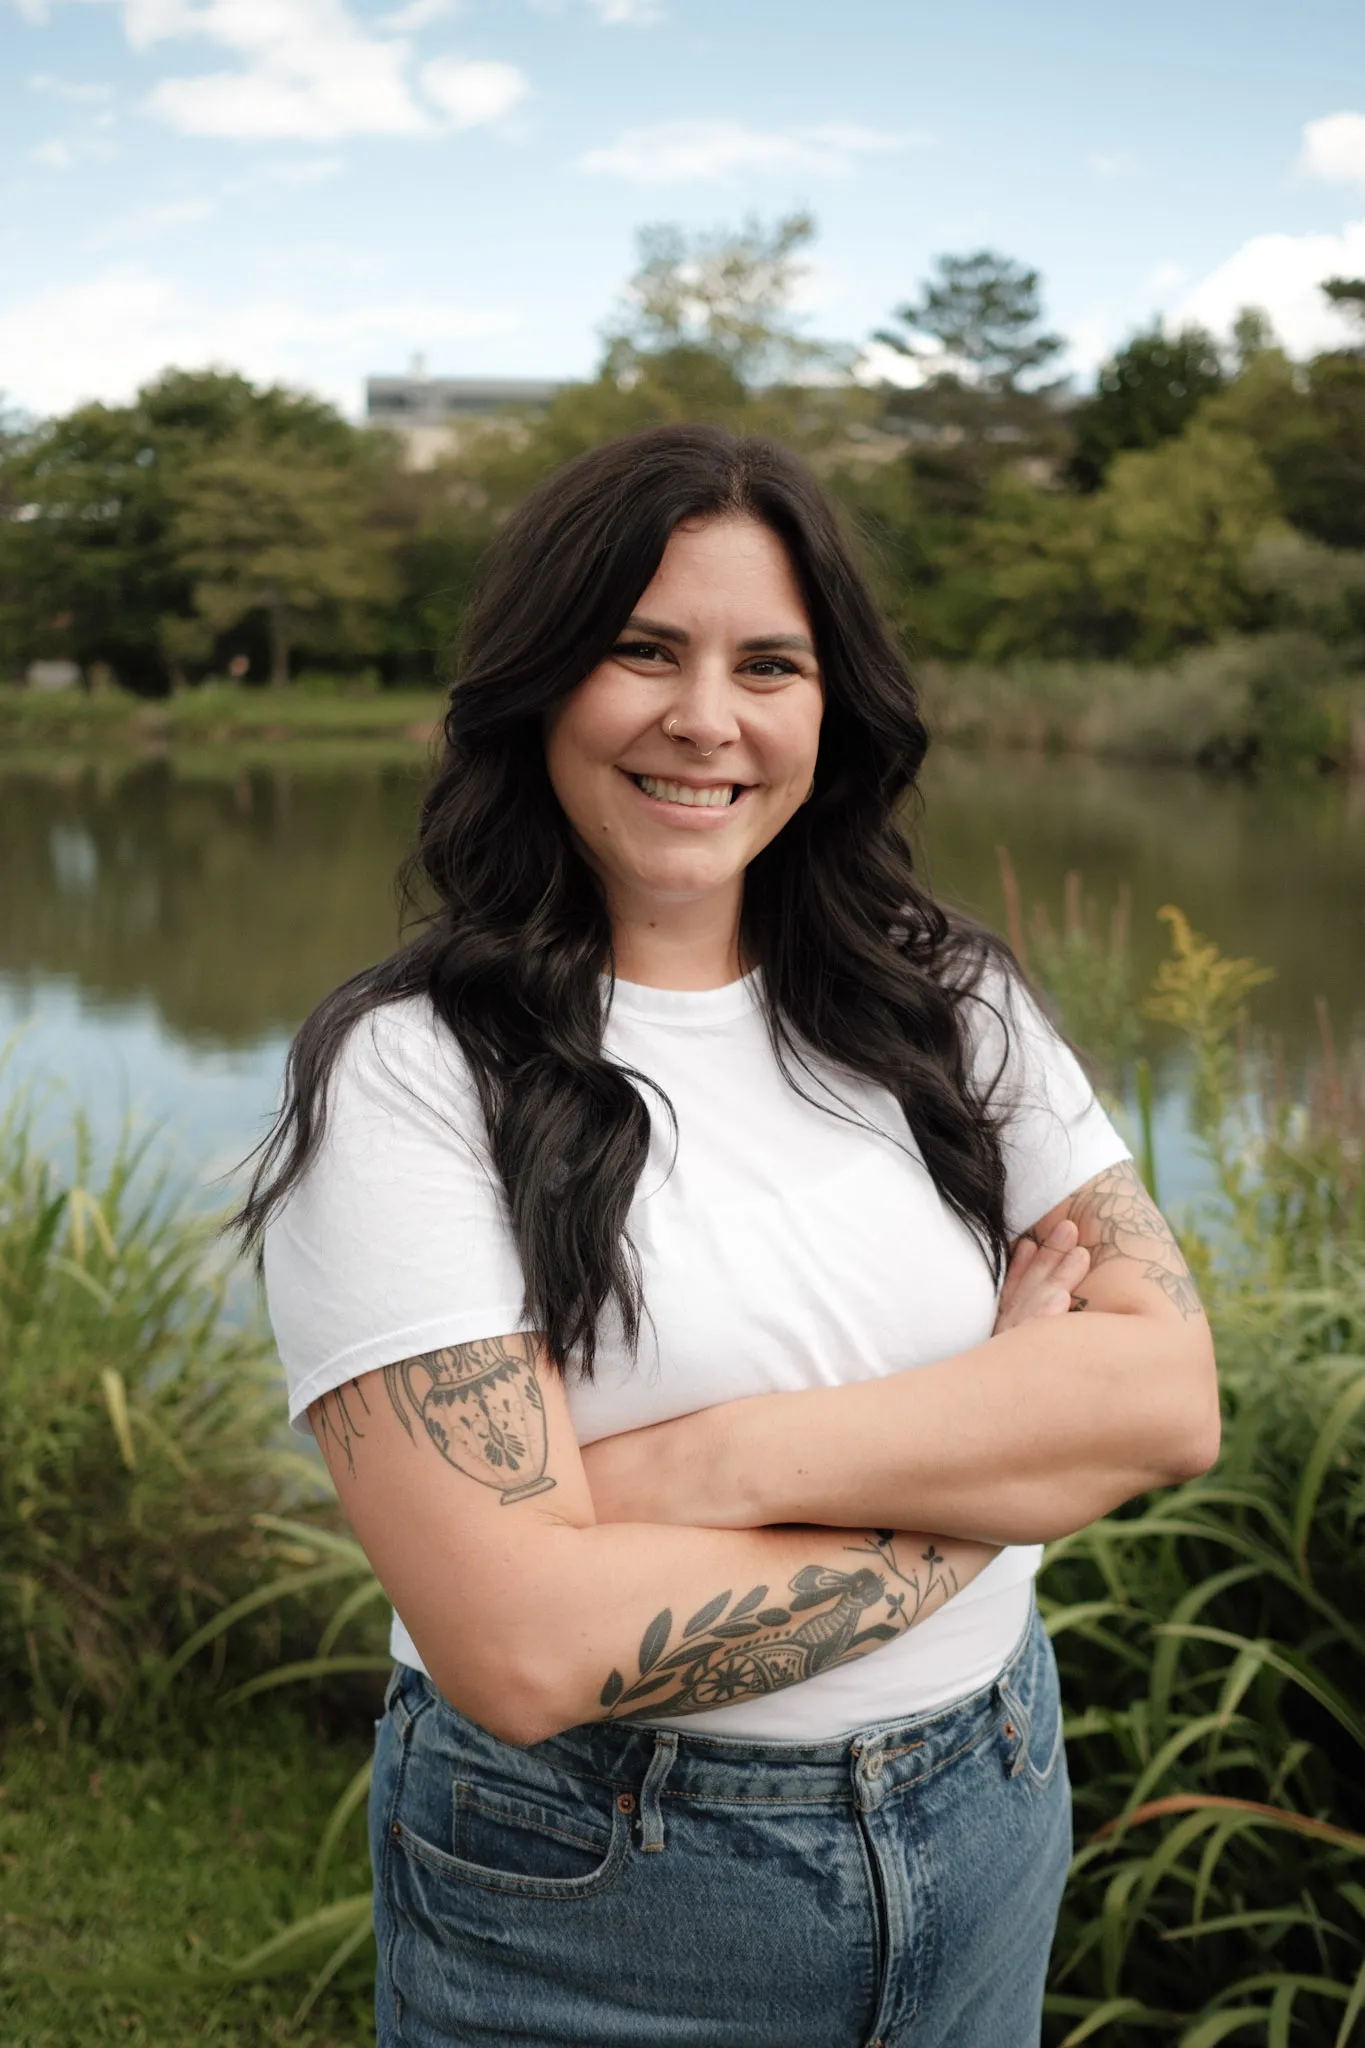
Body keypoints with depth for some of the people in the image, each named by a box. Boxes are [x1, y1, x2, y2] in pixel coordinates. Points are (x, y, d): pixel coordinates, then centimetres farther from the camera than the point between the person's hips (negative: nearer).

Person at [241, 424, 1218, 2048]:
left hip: (992, 1831, 4)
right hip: (591, 1917, -4)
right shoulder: (407, 1073, -17)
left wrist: (736, 1460, -22)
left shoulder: (947, 1000, -2)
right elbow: (523, 1645, -24)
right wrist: (988, 1473, -16)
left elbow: (1173, 1394, -11)